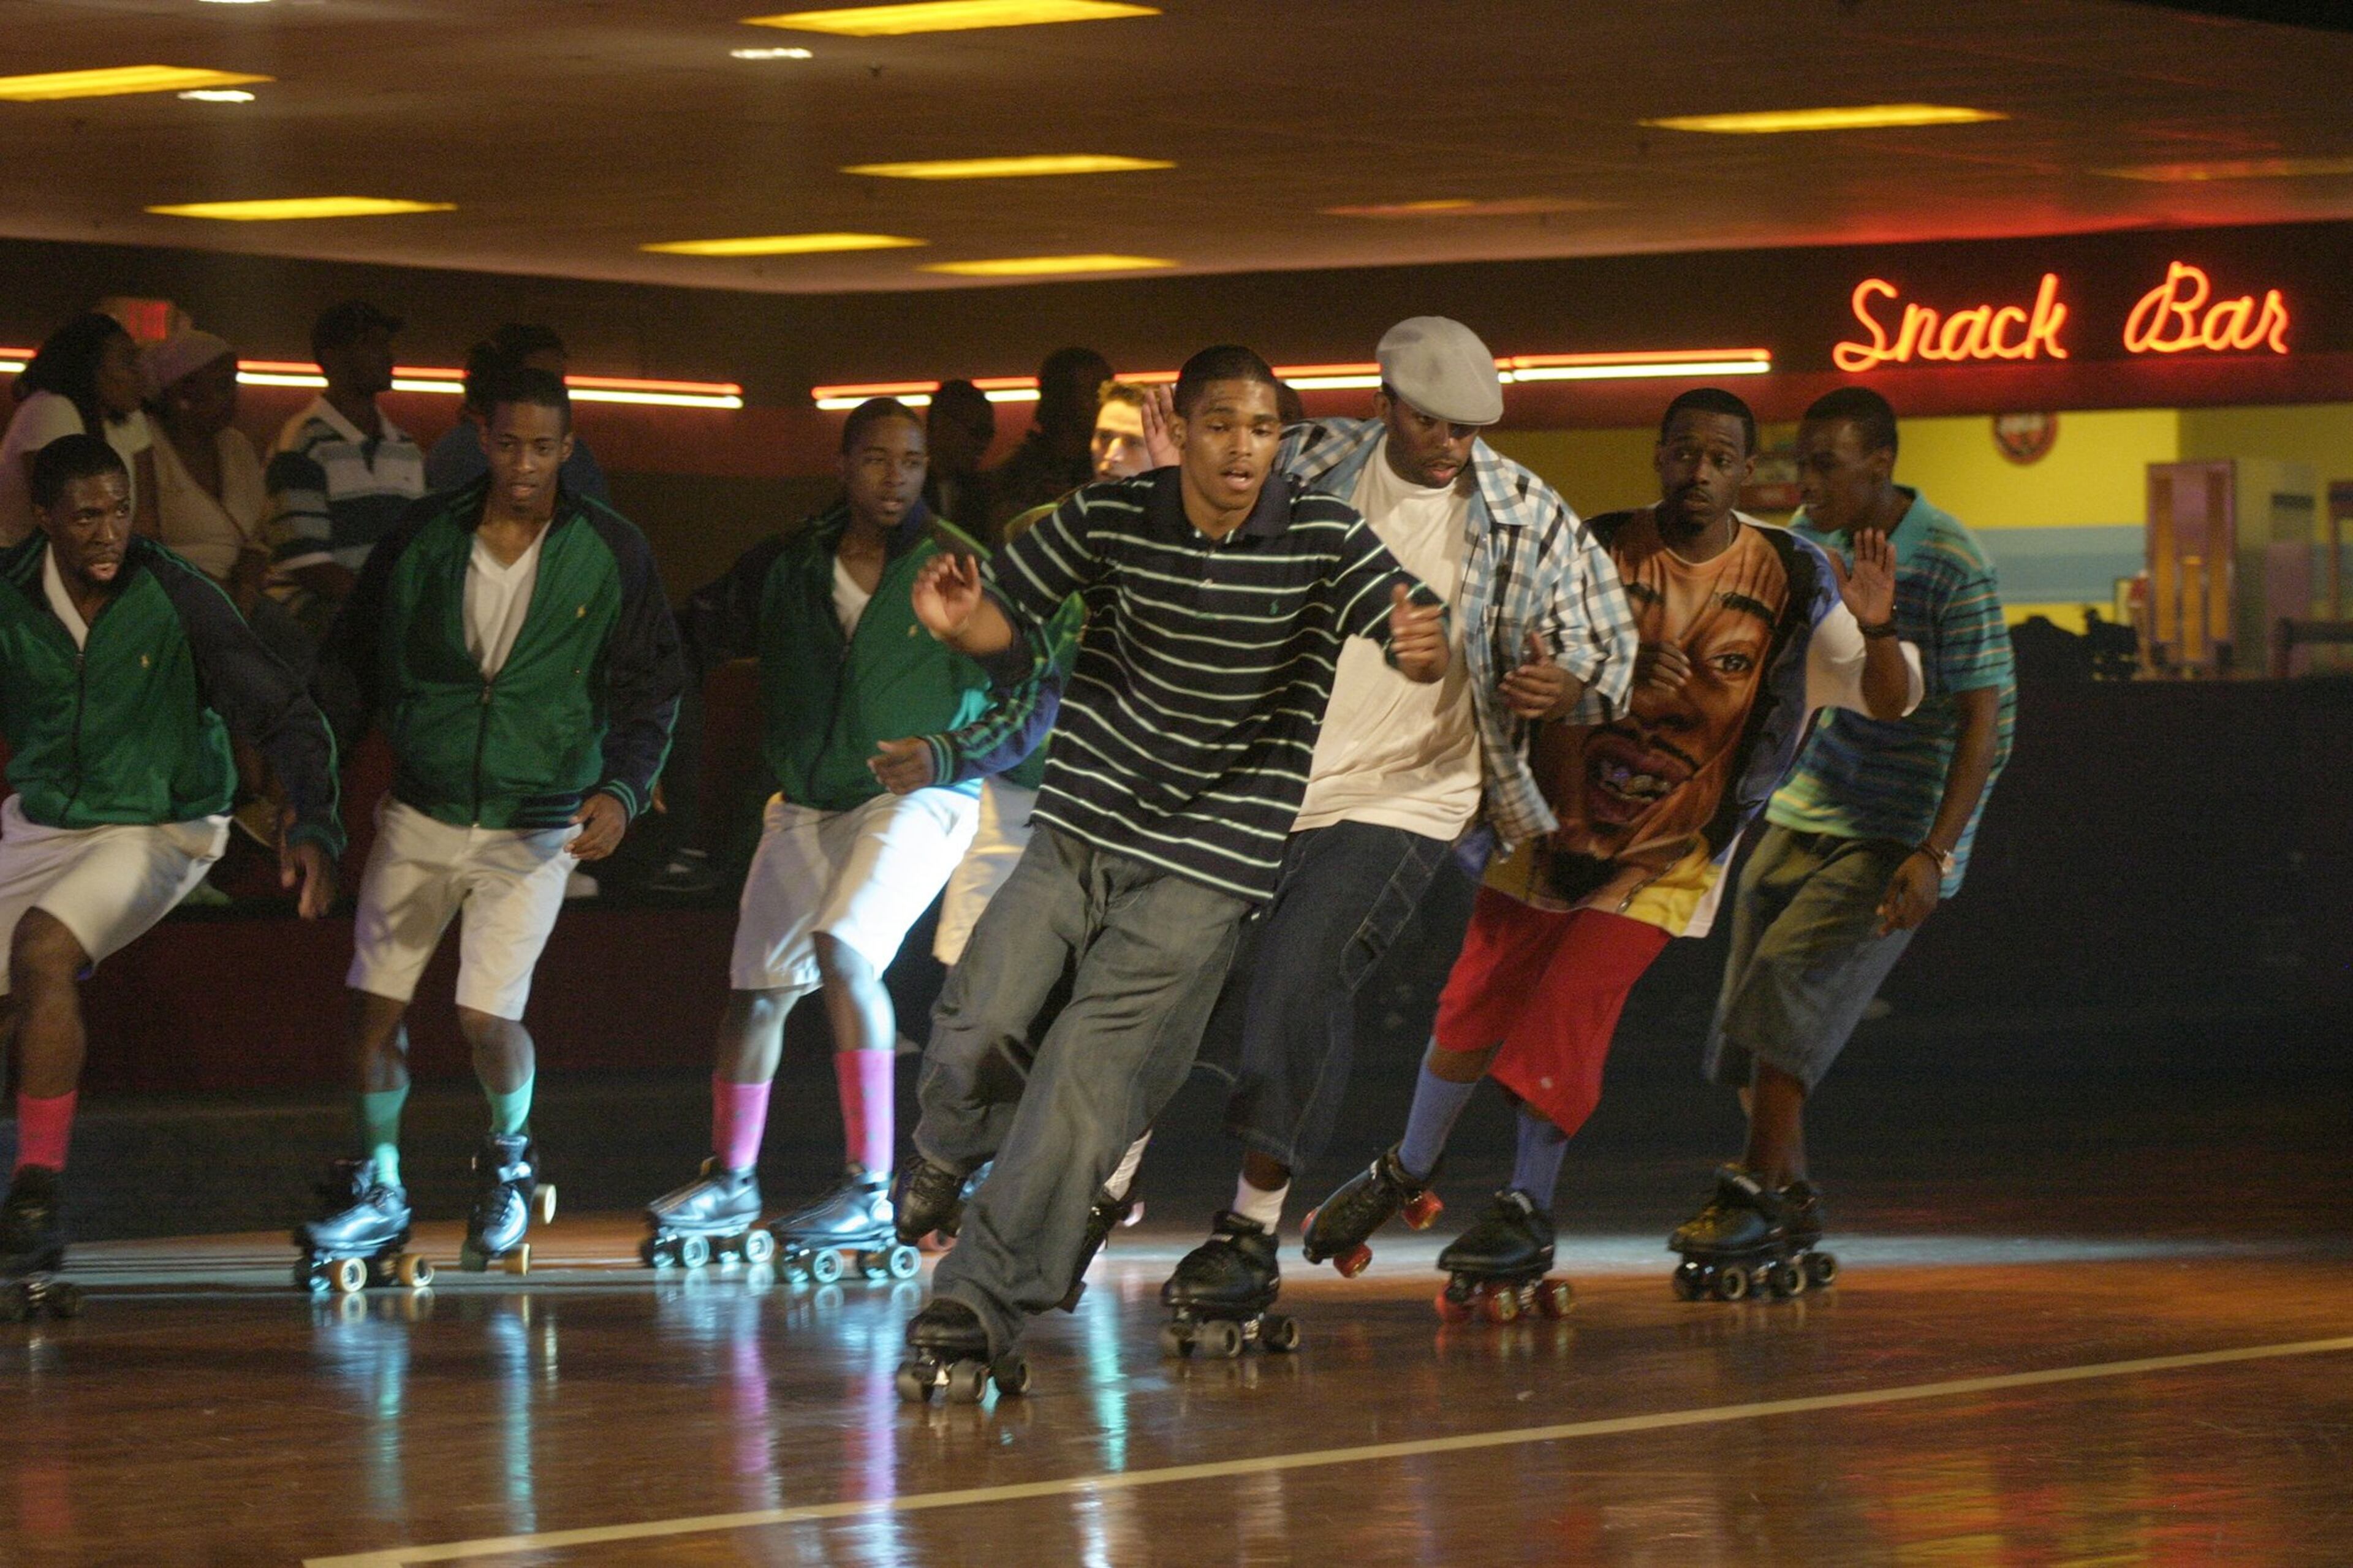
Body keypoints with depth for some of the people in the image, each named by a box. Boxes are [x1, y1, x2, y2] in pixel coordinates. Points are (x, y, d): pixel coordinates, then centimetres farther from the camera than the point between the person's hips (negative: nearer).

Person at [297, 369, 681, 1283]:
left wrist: (622, 790, -16)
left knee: (487, 1015, -12)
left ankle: (509, 1158, 19)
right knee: (375, 1002, -1)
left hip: (536, 825, -3)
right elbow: (350, 665, 8)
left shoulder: (610, 556, -4)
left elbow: (648, 688, 0)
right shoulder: (422, 541, 0)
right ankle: (376, 1190, 17)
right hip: (421, 813, 3)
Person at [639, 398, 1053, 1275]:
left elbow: (1034, 702, -6)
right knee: (758, 988, 9)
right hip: (806, 806, 5)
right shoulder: (785, 569, 3)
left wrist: (948, 755, -21)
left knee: (842, 947, -27)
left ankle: (871, 1192, -25)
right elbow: (692, 642, 14)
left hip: (916, 801, -5)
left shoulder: (958, 570, -8)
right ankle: (730, 1183, 31)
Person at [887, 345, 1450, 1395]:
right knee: (982, 1030, -12)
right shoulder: (1111, 518, -3)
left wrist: (1424, 644, -43)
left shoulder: (1325, 540, -9)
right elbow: (1014, 624, 8)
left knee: (1085, 1081, -11)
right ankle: (946, 1160, 24)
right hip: (1079, 828, 2)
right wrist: (963, 620, -15)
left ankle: (974, 1309, -4)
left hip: (1208, 863, -2)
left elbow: (1421, 640, -18)